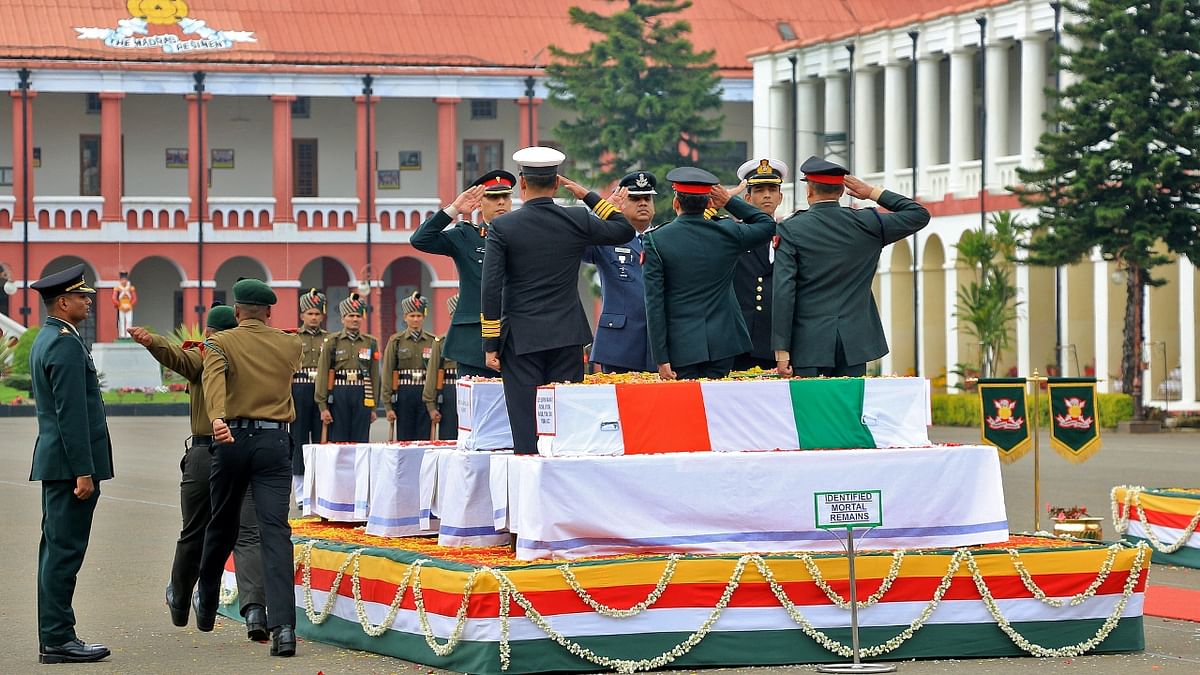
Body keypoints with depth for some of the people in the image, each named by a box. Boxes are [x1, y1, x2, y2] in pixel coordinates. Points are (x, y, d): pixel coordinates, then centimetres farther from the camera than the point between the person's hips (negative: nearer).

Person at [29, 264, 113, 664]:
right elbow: (72, 413, -20)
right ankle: (57, 639, -8)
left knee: (56, 551, 11)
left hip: (55, 463, 11)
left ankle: (54, 636, 15)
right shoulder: (66, 344, -15)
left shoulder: (46, 340, 17)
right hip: (69, 462, -11)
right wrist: (83, 472, -21)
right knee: (64, 551, -9)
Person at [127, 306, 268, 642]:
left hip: (204, 454, 0)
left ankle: (179, 604, 37)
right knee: (247, 535, -7)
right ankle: (254, 606, -29)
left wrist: (150, 341, -39)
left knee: (193, 534, 16)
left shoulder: (200, 358, -1)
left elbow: (175, 355, -22)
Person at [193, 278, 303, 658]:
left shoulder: (220, 343, 2)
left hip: (232, 438, 0)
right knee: (275, 531, -9)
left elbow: (214, 379, -19)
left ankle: (206, 608, 39)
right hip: (275, 441, 0)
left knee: (222, 526, 18)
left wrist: (217, 418, -36)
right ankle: (283, 625, -24)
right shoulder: (290, 346, 11)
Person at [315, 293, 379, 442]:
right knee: (338, 441, -1)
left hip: (362, 396, 2)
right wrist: (323, 406, -7)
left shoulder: (370, 343, 9)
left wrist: (373, 407, 9)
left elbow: (374, 375, 11)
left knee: (360, 442, 2)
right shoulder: (332, 342, 2)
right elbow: (322, 374, -2)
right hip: (338, 396, -2)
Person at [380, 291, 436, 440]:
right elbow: (387, 374, 1)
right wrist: (388, 406, -4)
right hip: (404, 395, -1)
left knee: (424, 438, -2)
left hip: (426, 395, 1)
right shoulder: (396, 341, 3)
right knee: (404, 439, 2)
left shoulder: (432, 342, 6)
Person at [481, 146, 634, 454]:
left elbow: (491, 289, -8)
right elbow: (625, 230, 15)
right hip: (567, 337, 2)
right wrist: (587, 195, 17)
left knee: (525, 425, -1)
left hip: (521, 339, -2)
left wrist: (490, 344, -3)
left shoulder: (502, 227, -5)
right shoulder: (577, 221, -1)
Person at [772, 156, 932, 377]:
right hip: (854, 341, 3)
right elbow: (919, 215, 15)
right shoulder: (866, 223, 3)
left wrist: (781, 350, -8)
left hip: (809, 342, -3)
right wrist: (873, 192, 14)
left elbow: (784, 291, -9)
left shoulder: (790, 229, -4)